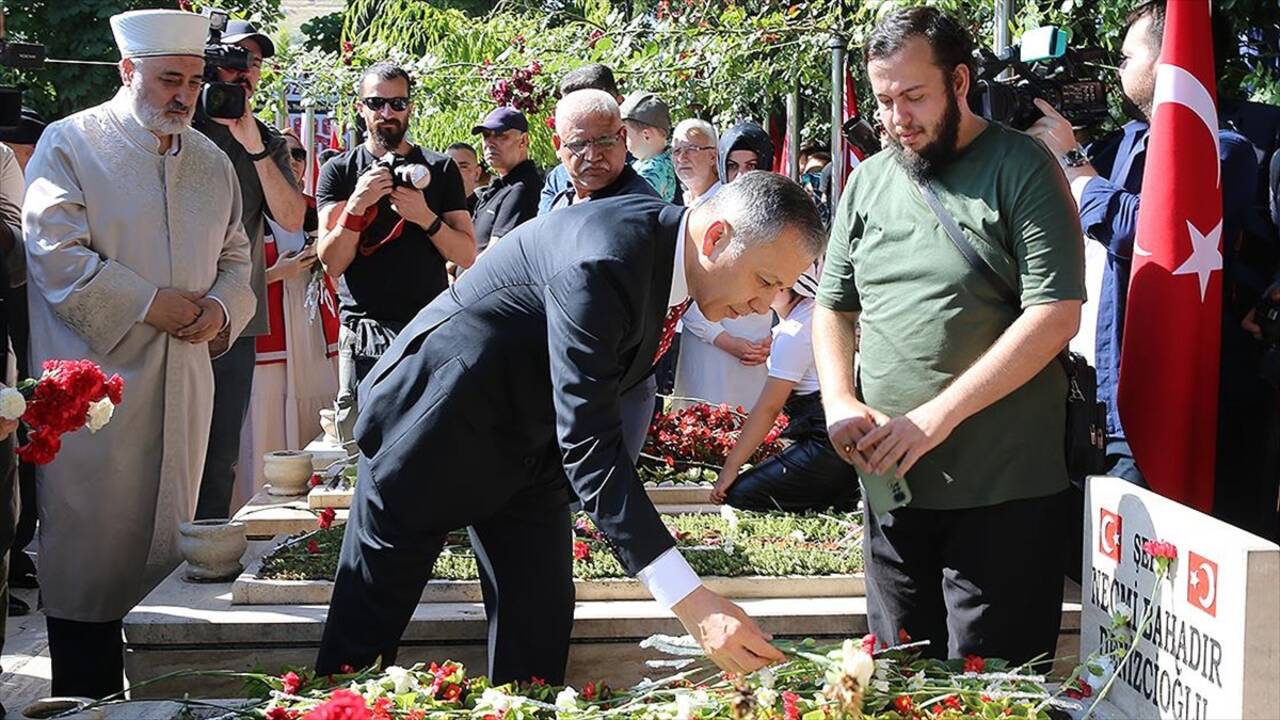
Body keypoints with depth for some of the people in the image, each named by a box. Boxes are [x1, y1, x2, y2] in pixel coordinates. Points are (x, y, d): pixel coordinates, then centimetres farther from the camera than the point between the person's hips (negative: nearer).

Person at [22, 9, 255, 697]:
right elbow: (56, 254, -11)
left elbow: (235, 257, 19)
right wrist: (150, 304, -14)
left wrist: (221, 306, -3)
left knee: (167, 542, 8)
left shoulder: (212, 161, 14)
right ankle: (86, 704, 6)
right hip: (94, 377, -5)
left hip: (184, 380, 5)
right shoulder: (70, 143, -2)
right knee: (89, 541, -2)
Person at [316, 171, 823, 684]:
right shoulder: (604, 261, -35)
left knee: (541, 613, 3)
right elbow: (589, 445, -37)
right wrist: (691, 602, -41)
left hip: (530, 442, 8)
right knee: (369, 614, 5)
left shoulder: (670, 244, -6)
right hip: (438, 424, -8)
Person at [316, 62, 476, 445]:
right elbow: (332, 263, 1)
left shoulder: (440, 169, 13)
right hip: (364, 332, 0)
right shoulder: (339, 171, 11)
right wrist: (357, 204, -14)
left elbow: (467, 255, 7)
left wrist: (426, 218, -10)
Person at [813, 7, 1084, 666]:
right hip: (890, 482, 5)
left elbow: (1055, 315, -14)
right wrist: (840, 400, -2)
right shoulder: (869, 180, 12)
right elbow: (833, 306, 18)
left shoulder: (1020, 167, -6)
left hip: (1002, 490, -5)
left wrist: (938, 417, -18)